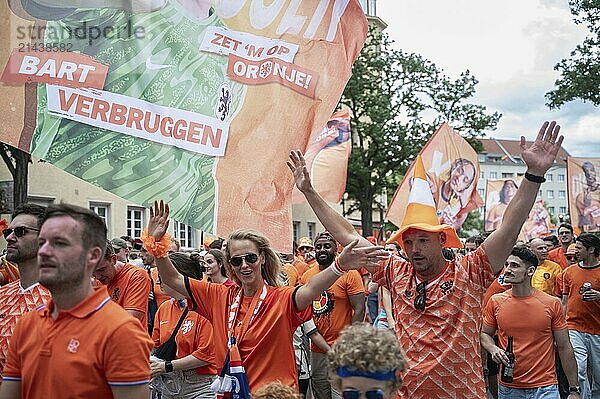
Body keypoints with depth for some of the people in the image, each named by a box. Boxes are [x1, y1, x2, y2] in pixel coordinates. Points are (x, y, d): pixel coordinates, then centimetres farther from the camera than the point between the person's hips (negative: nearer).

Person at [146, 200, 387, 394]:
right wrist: (156, 243, -11)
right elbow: (172, 280, 4)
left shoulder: (282, 299, -12)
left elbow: (310, 290, -32)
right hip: (229, 391, 4)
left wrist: (340, 265, -51)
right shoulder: (220, 297, 2)